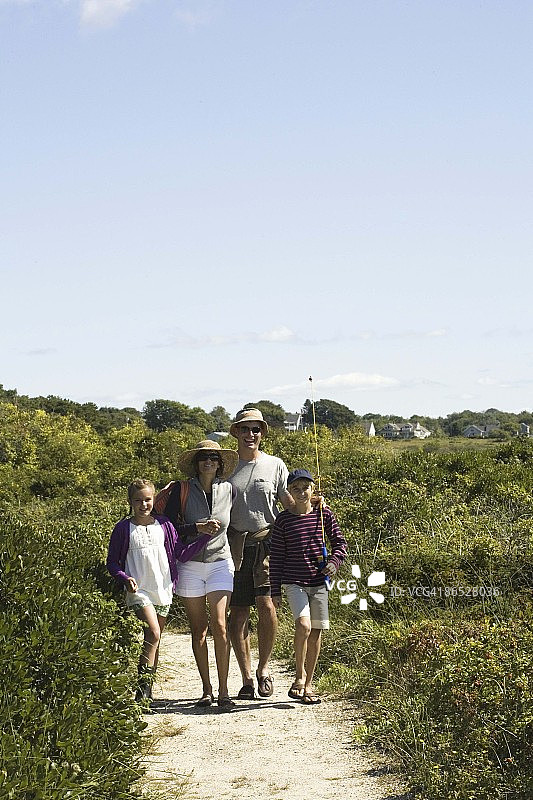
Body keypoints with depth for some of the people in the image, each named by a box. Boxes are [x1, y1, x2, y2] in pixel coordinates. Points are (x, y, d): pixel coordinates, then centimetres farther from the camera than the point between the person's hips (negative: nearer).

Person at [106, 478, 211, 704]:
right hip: (139, 591, -4)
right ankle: (143, 684, -20)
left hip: (162, 591, 4)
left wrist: (205, 536, -1)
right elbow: (111, 562, 3)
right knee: (153, 633, -22)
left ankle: (148, 689, 16)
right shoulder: (123, 529, -2)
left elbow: (182, 554, 8)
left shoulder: (164, 525, 8)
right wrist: (125, 578, -15)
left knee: (155, 641, 8)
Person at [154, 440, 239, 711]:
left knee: (219, 625, -12)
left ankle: (223, 691, -10)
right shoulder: (182, 490, -3)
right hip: (190, 565, 0)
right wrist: (197, 528, -17)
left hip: (220, 563, 0)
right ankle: (206, 690, 11)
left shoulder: (228, 490, 3)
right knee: (198, 630, 3)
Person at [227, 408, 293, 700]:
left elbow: (289, 503, 11)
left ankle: (263, 668, 4)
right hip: (234, 546, 1)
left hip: (267, 543, -1)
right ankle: (246, 677, 10)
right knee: (238, 613, 0)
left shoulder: (274, 465, 9)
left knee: (265, 604, -15)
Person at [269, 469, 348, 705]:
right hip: (294, 582, -2)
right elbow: (276, 557, 2)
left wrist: (334, 562, -10)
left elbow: (340, 542, 10)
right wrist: (275, 590, 1)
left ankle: (308, 684, 18)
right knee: (303, 625, -21)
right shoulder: (283, 520, -1)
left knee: (316, 631, 5)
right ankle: (300, 674, -3)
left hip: (318, 581, 2)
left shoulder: (324, 514, 2)